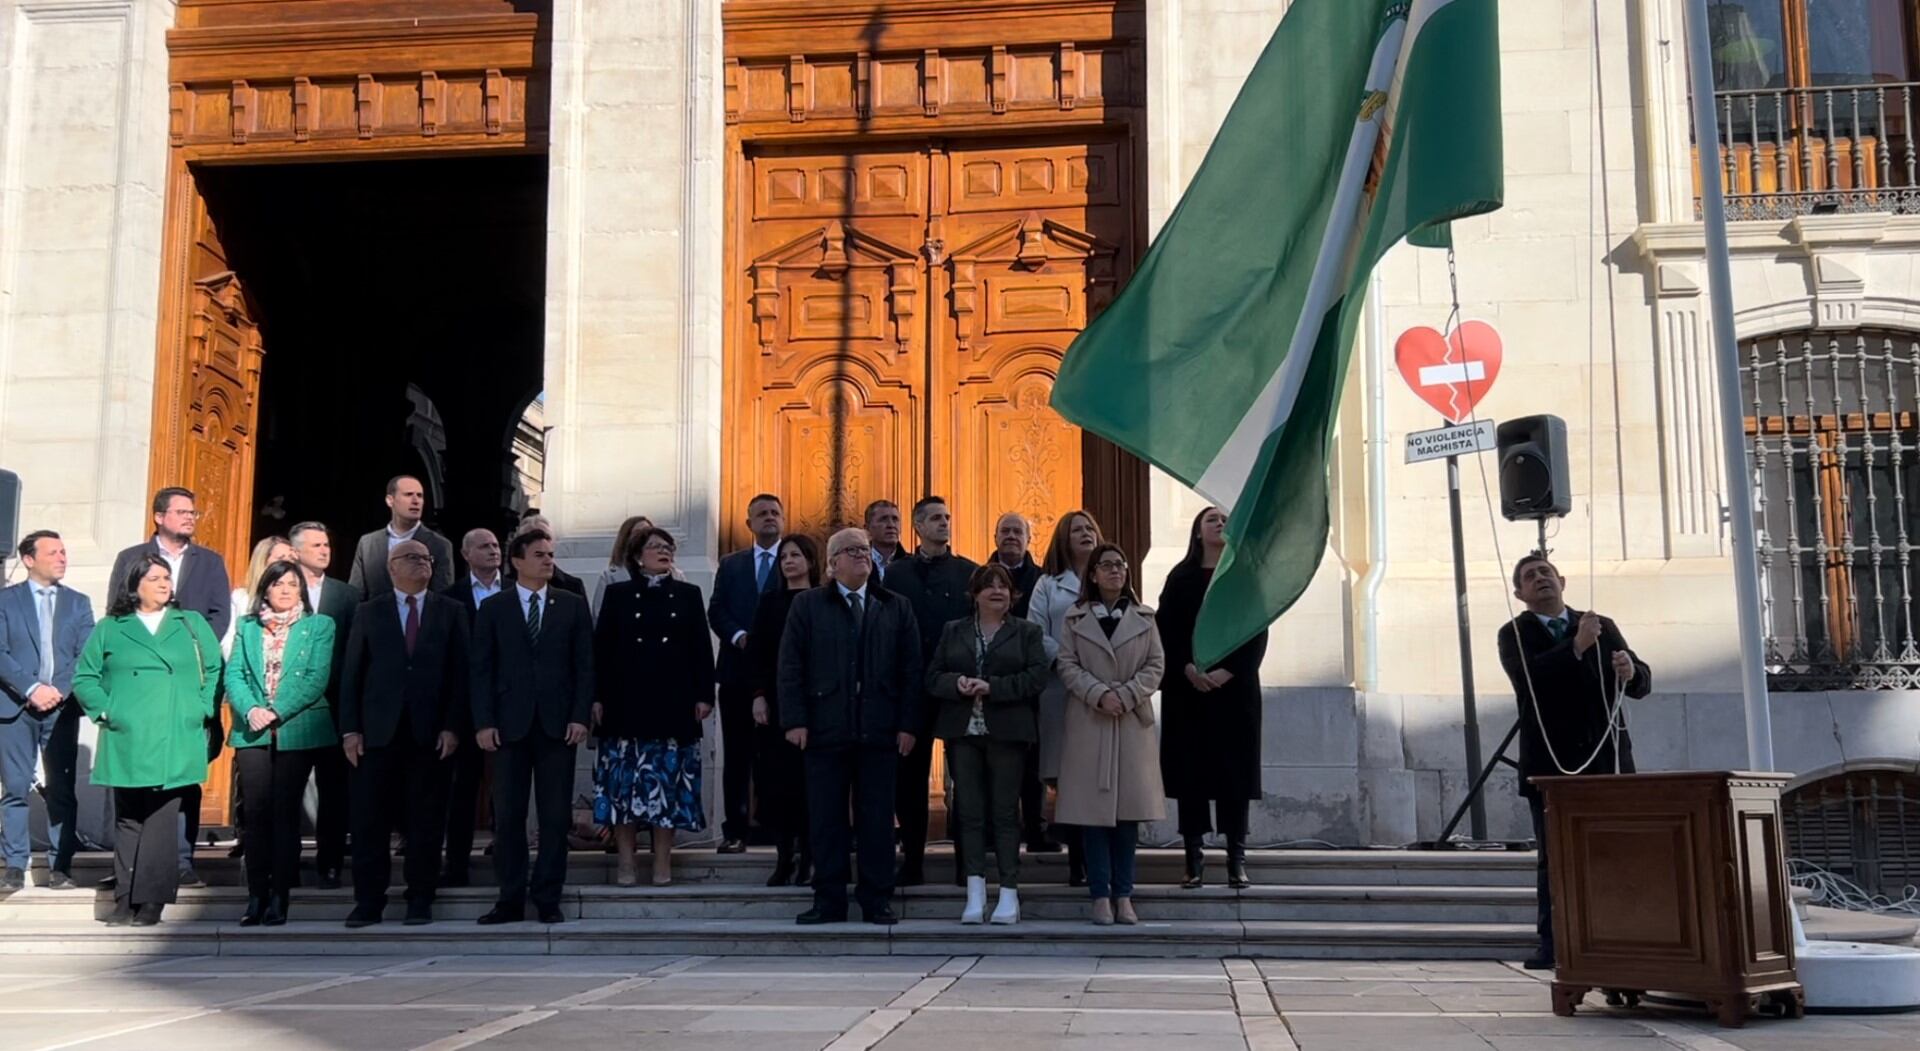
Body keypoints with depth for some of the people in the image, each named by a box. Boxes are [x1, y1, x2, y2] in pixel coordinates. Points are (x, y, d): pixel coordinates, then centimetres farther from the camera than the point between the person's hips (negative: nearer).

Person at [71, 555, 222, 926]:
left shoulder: (192, 624, 13)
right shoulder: (109, 630, 10)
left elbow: (215, 671, 11)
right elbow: (85, 678, 10)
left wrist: (202, 709, 0)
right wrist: (105, 712, -3)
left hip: (175, 744, 0)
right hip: (126, 744, 0)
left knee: (162, 820, -4)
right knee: (127, 821, 4)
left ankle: (152, 899, -2)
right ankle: (125, 899, 9)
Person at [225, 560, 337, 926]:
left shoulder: (319, 626, 6)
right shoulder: (246, 627, 15)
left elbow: (317, 678, -3)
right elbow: (233, 674, 7)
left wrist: (277, 712, -12)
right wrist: (250, 710, -11)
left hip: (297, 730, -2)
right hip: (252, 732, 2)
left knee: (286, 811, -2)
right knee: (257, 812, -1)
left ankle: (279, 896, 1)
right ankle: (256, 896, 4)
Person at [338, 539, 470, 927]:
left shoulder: (451, 612, 10)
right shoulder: (369, 614, 12)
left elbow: (460, 673, 3)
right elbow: (351, 674, 8)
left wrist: (453, 727, -6)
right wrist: (350, 729, -1)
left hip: (432, 733, -1)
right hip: (379, 732, 1)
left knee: (426, 822, 2)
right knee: (370, 820, 0)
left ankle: (420, 902, 9)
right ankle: (369, 902, 7)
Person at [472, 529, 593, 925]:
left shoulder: (572, 605, 7)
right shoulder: (493, 608, 6)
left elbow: (585, 666, 4)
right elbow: (482, 668, 3)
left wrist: (580, 716, -5)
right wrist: (484, 722, -6)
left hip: (557, 724, 0)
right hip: (510, 724, 0)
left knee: (556, 817, 2)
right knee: (507, 816, 3)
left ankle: (548, 898, 10)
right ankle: (511, 899, 10)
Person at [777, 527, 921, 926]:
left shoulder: (896, 608, 12)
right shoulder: (808, 605, 8)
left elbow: (911, 669, 8)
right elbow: (790, 666, 3)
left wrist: (908, 724, -1)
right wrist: (795, 720, -7)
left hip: (880, 731, 1)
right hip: (825, 729, -1)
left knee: (877, 819, 3)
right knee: (826, 818, 3)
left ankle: (877, 900, 11)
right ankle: (828, 900, 10)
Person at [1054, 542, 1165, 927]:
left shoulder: (1144, 618, 11)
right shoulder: (1076, 618, 7)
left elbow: (1156, 664, 5)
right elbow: (1067, 665, 1)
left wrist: (1126, 696, -9)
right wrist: (1098, 694, -13)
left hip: (1133, 722, 1)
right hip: (1089, 722, -1)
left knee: (1129, 808, 0)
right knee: (1093, 809, -4)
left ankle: (1123, 895, 6)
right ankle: (1101, 895, 1)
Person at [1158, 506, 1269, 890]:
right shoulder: (1181, 578, 9)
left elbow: (1257, 632, 1)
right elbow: (1166, 630, 1)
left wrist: (1227, 672, -12)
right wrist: (1188, 669, -13)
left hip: (1234, 685, 0)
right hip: (1188, 687, 0)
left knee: (1234, 769, -2)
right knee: (1190, 769, -1)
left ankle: (1237, 860, 1)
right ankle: (1194, 859, 2)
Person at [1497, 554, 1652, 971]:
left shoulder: (1602, 627, 13)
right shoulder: (1515, 634, 4)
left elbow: (1642, 683, 8)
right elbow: (1527, 677, -17)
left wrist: (1630, 670, -15)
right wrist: (1576, 647, -25)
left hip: (1607, 760, 2)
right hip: (1551, 764, -2)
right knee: (1554, 859, -1)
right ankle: (1553, 945, 1)